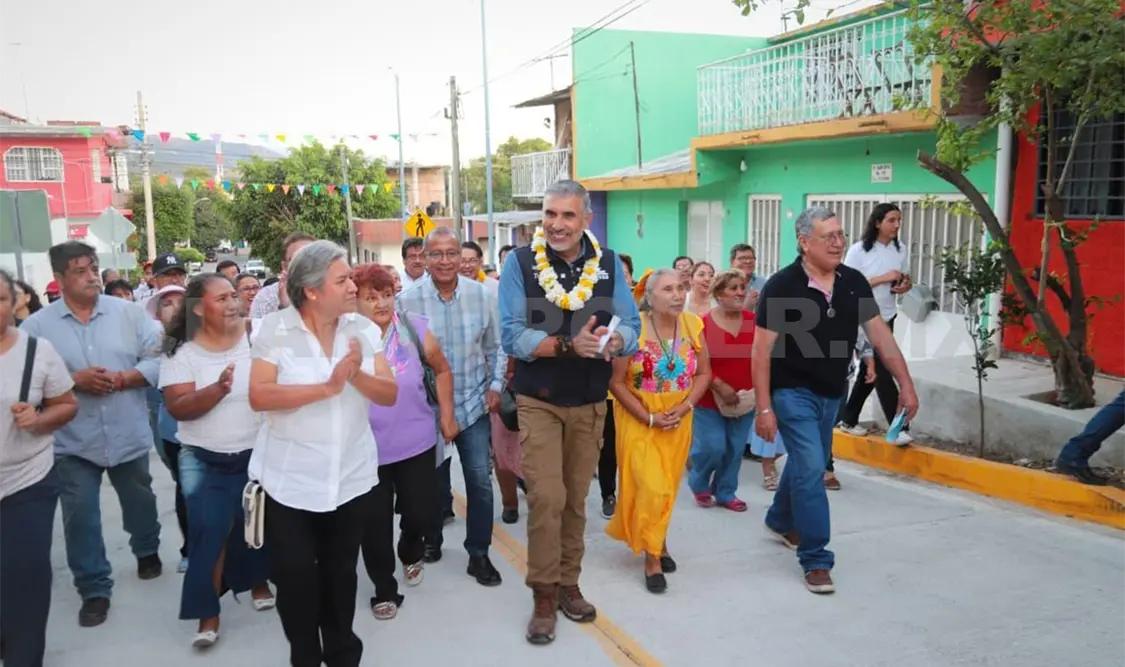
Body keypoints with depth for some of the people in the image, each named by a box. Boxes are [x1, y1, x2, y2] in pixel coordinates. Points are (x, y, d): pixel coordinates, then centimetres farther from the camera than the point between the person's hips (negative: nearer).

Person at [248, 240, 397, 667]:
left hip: (352, 479, 3)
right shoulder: (274, 328, -10)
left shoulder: (364, 329, -1)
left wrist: (357, 376, -23)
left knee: (340, 572, 17)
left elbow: (390, 394, -4)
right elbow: (259, 396, -19)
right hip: (289, 482, -3)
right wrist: (327, 387, -25)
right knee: (294, 576, 6)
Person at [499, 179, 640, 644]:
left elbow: (632, 326, -3)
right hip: (538, 400, -3)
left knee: (576, 499, 14)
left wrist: (615, 341, -26)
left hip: (591, 401, 3)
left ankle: (568, 584, 30)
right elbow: (513, 336, -17)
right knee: (546, 497, -8)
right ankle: (544, 594, 10)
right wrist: (567, 344, -29)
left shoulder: (608, 263, -1)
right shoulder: (520, 262, -10)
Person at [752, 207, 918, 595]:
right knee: (811, 469, -10)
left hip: (832, 392, 6)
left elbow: (880, 334, 1)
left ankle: (780, 521, 46)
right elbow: (762, 350, -17)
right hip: (793, 391, -6)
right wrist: (764, 407, -19)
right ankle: (816, 560, 2)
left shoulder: (854, 283, -4)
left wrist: (906, 384, -3)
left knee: (807, 463, 20)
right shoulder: (781, 287, -18)